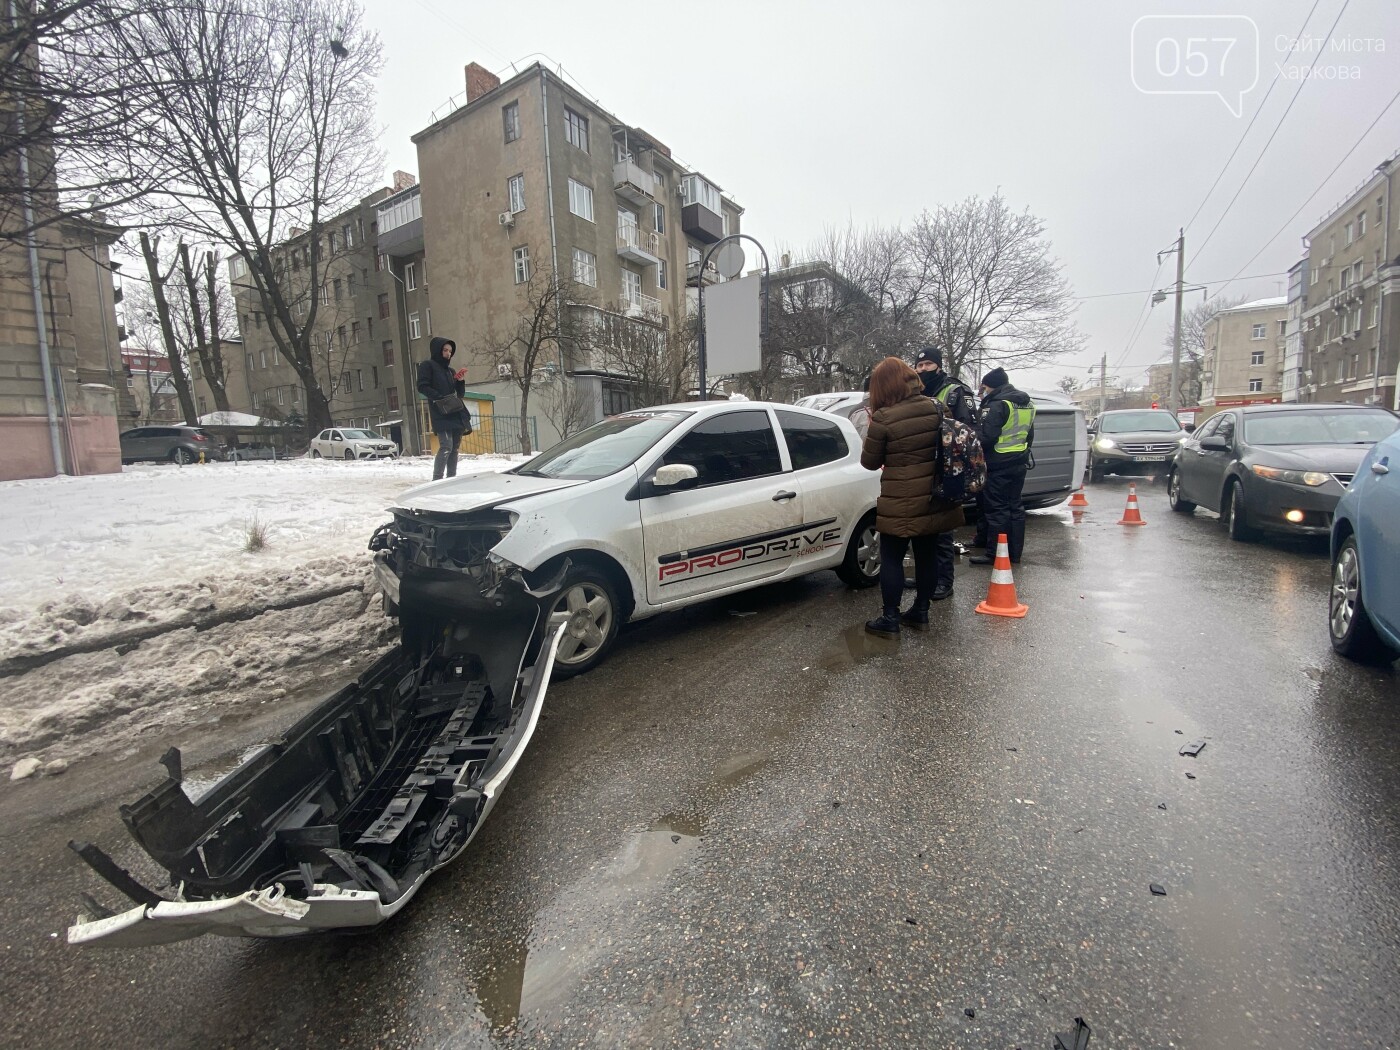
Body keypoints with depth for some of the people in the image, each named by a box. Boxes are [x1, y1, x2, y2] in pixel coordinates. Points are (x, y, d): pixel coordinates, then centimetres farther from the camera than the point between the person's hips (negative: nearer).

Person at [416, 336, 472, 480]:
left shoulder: (450, 370, 22)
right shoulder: (428, 366, 3)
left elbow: (460, 393, 20)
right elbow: (422, 387, -8)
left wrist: (461, 381, 2)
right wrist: (439, 397, -19)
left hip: (456, 413, 7)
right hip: (441, 414, -7)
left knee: (454, 447, 6)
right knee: (446, 446, -18)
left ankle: (451, 478, 11)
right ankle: (437, 480, -19)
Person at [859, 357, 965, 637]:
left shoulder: (883, 418, -17)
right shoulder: (935, 408, 2)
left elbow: (869, 462, -6)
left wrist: (873, 430, 5)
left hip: (900, 503, -6)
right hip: (932, 498, 6)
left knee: (891, 558, 5)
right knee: (926, 555, 16)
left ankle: (890, 619, 11)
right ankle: (921, 612, 28)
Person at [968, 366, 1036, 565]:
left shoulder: (997, 404, -15)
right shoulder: (1027, 403, 15)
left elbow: (987, 437, -21)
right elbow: (1030, 435, 22)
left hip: (999, 465, -9)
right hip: (1019, 463, 9)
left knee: (996, 509, -4)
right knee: (1015, 507, 13)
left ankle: (994, 554, 1)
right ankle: (1015, 553, 19)